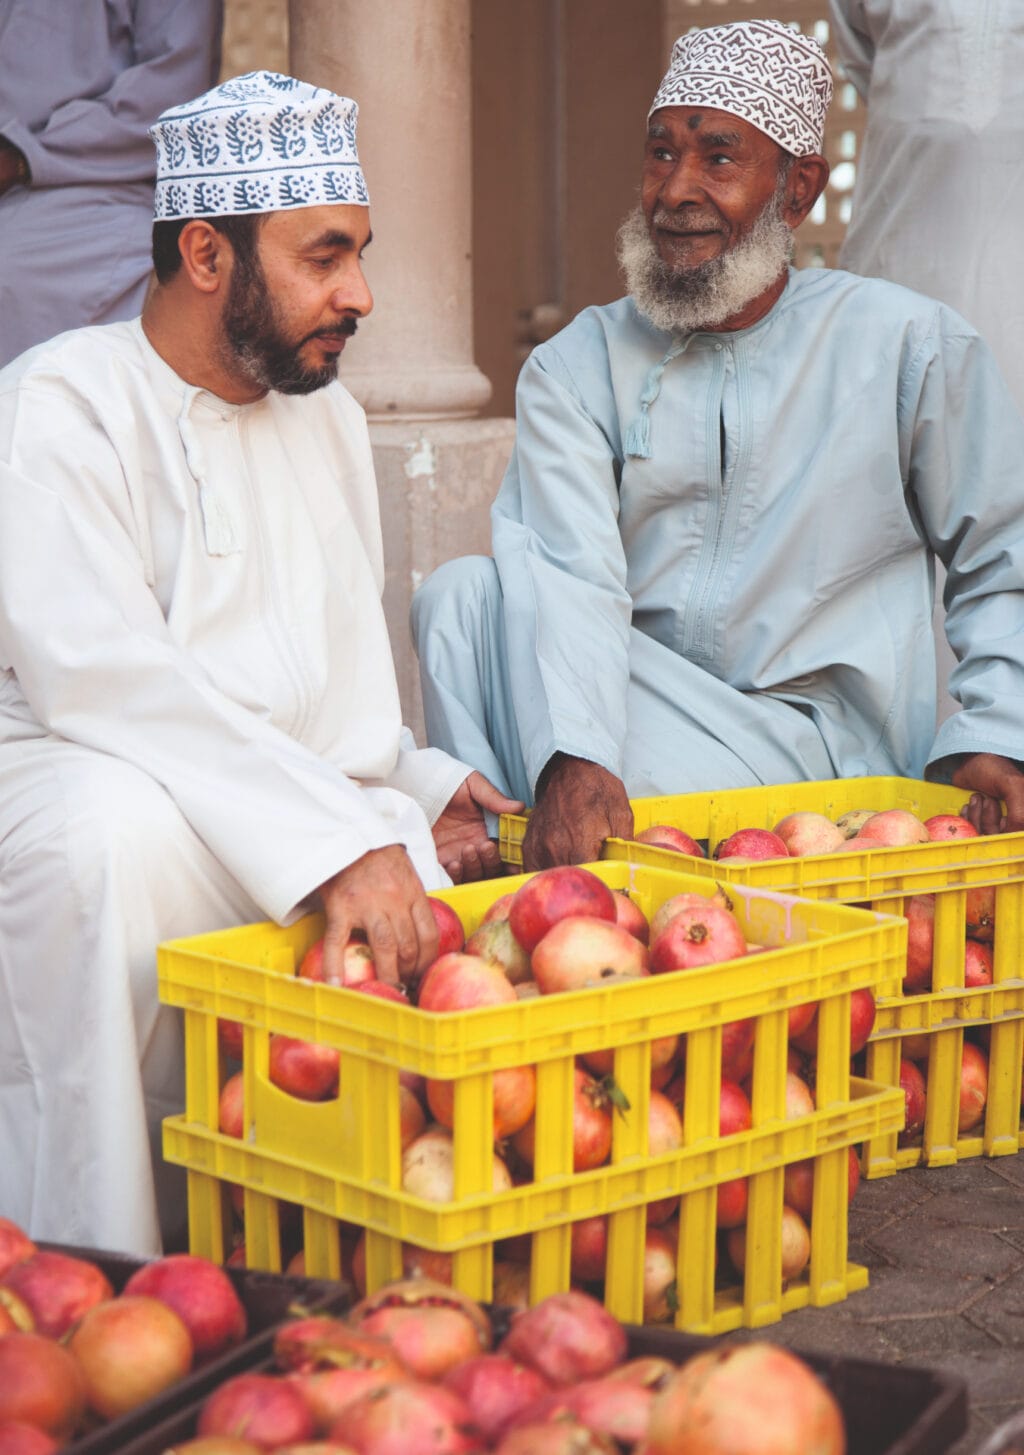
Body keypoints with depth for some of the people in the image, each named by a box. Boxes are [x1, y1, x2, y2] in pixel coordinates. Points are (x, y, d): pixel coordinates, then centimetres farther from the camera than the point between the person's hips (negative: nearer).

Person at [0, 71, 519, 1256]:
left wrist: (418, 790, 3)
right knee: (116, 824, -40)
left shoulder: (328, 414, 18)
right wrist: (334, 846, -31)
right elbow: (102, 678, -24)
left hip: (310, 827, 7)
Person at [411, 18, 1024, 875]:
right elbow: (566, 573, -12)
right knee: (463, 593, -23)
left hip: (822, 757, -3)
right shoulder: (576, 368, 6)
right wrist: (575, 759, -31)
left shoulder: (911, 347, 5)